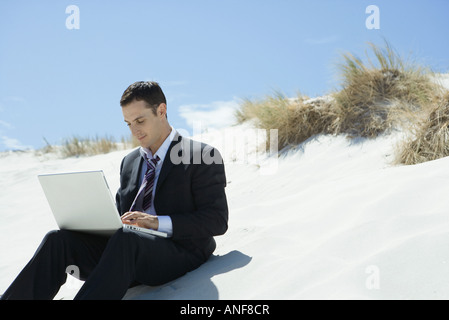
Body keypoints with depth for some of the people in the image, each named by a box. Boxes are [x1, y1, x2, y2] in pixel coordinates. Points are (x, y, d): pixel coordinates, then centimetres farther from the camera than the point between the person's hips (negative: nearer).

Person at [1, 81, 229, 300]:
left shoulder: (203, 157, 1)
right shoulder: (129, 162, 23)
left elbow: (216, 220, -7)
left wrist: (158, 222, -18)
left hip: (180, 253, -6)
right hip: (127, 252, 6)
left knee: (124, 239, -37)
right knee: (59, 239, -17)